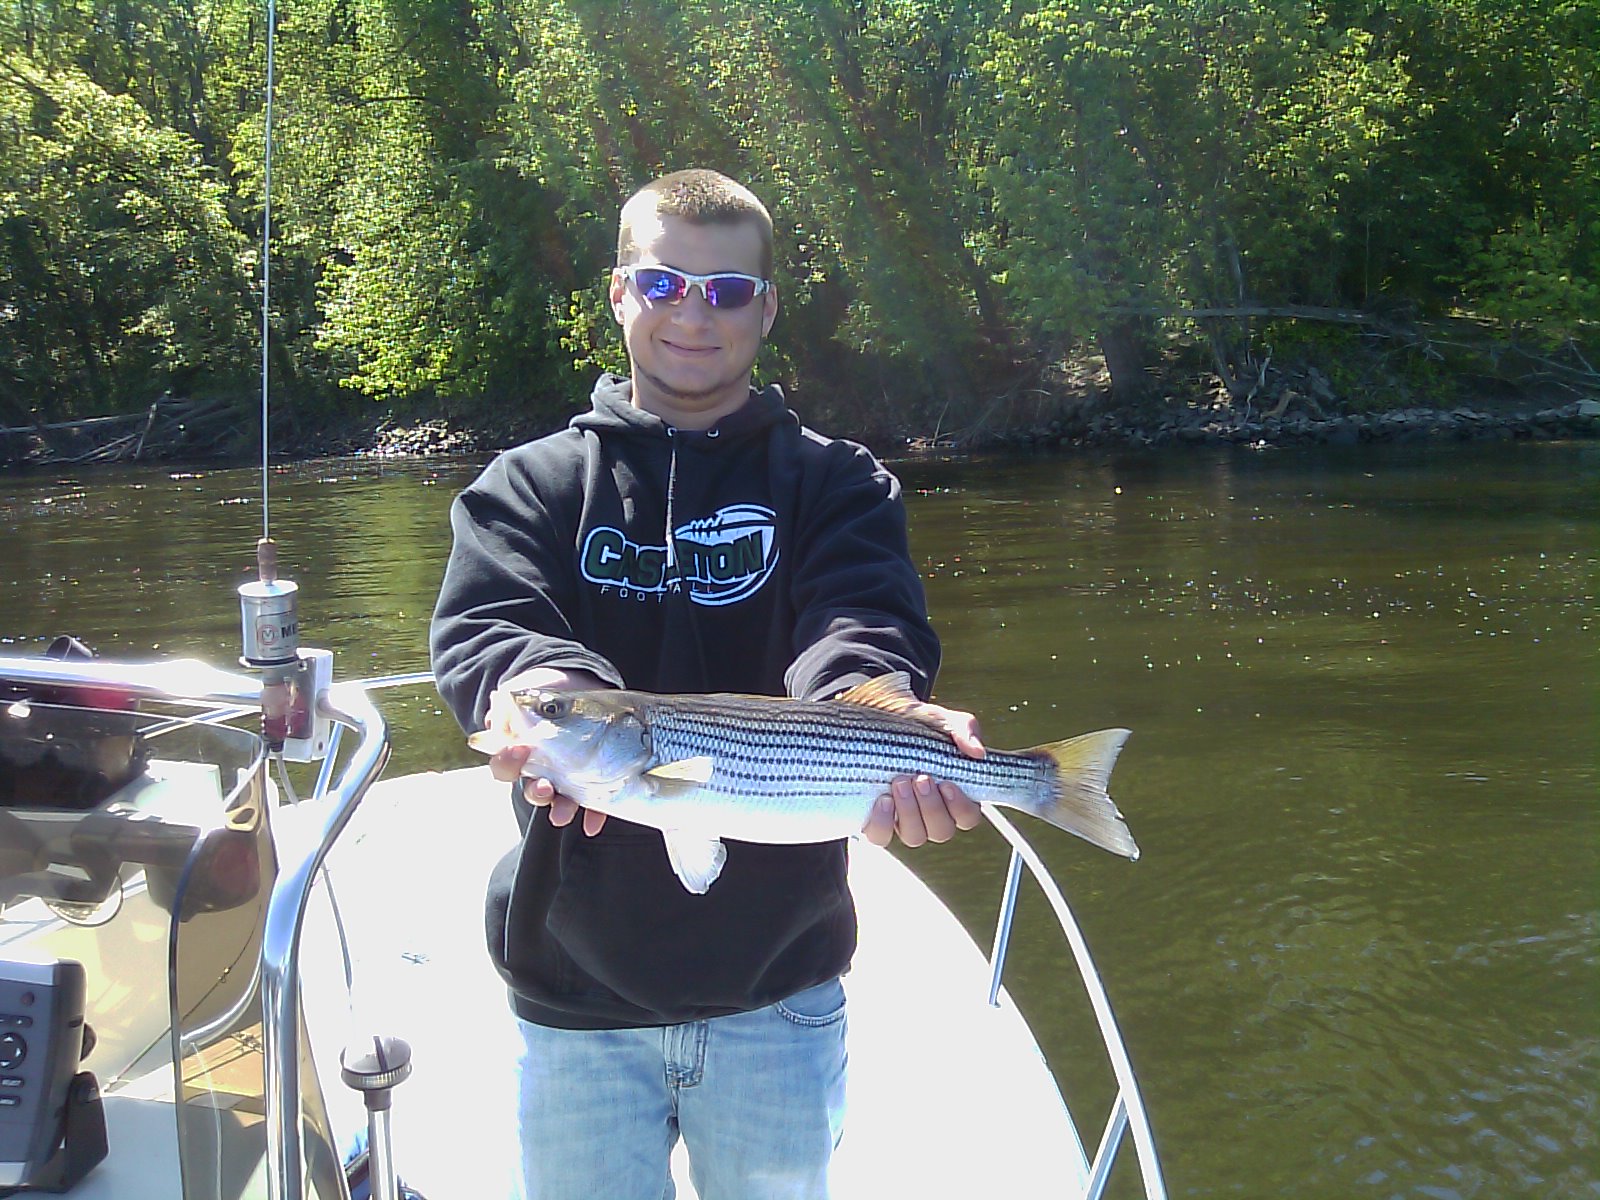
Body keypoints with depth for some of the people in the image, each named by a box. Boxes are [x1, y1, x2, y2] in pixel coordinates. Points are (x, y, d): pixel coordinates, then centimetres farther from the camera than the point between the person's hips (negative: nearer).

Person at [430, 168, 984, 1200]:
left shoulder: (837, 485, 3)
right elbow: (480, 629, -13)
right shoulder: (531, 486, 5)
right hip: (577, 994, 0)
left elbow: (865, 632, -15)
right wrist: (543, 690, -37)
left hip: (779, 989, 0)